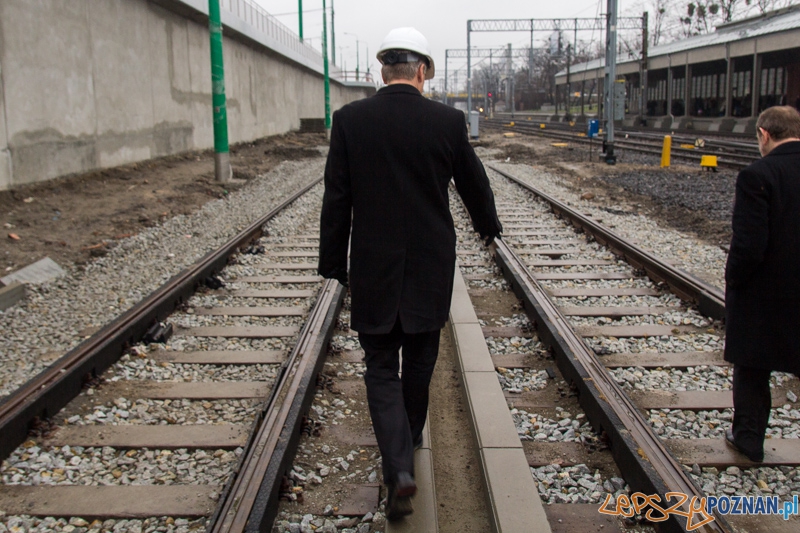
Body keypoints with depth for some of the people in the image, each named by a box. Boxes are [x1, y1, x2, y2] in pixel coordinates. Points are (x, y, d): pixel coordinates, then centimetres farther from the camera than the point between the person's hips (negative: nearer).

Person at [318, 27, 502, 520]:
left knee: (381, 368, 7)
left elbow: (336, 200, -6)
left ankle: (400, 467, -8)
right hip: (430, 268, 1)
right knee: (419, 360, 20)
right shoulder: (447, 120, -6)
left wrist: (335, 264, 3)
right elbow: (474, 183, 8)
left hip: (373, 268, -1)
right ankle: (409, 442, 39)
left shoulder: (350, 119, -7)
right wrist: (489, 224, 28)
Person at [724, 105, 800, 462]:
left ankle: (749, 438, 27)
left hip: (763, 295, -4)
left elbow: (748, 246, -22)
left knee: (752, 369, 14)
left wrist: (733, 280, -6)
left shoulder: (757, 176, -19)